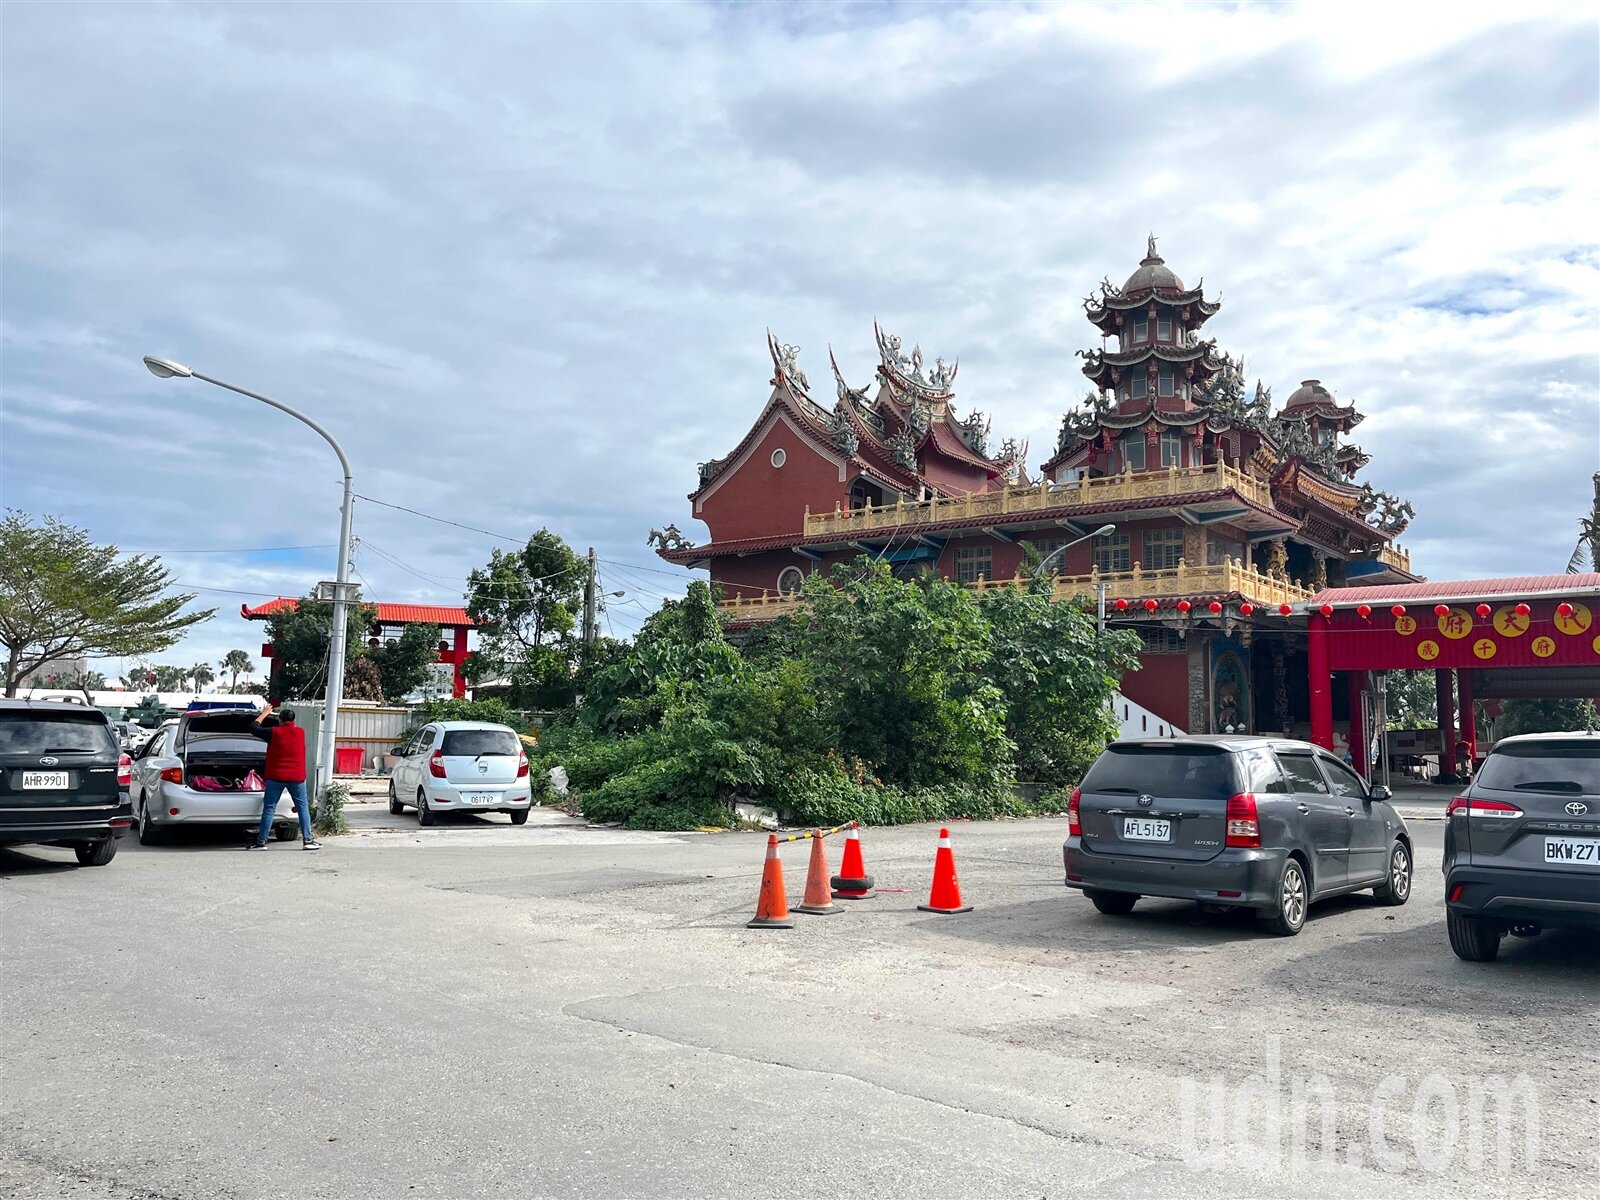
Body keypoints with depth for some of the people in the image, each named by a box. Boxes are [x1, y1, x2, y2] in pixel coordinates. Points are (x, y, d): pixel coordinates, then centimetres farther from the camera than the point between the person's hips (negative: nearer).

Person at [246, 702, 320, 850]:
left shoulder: (274, 732, -6)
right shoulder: (300, 732, 3)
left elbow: (254, 729, 7)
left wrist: (264, 713, 17)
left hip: (276, 777, -2)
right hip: (297, 777, 2)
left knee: (269, 808, 4)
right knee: (303, 807, 6)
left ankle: (261, 842, 3)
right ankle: (308, 840, 1)